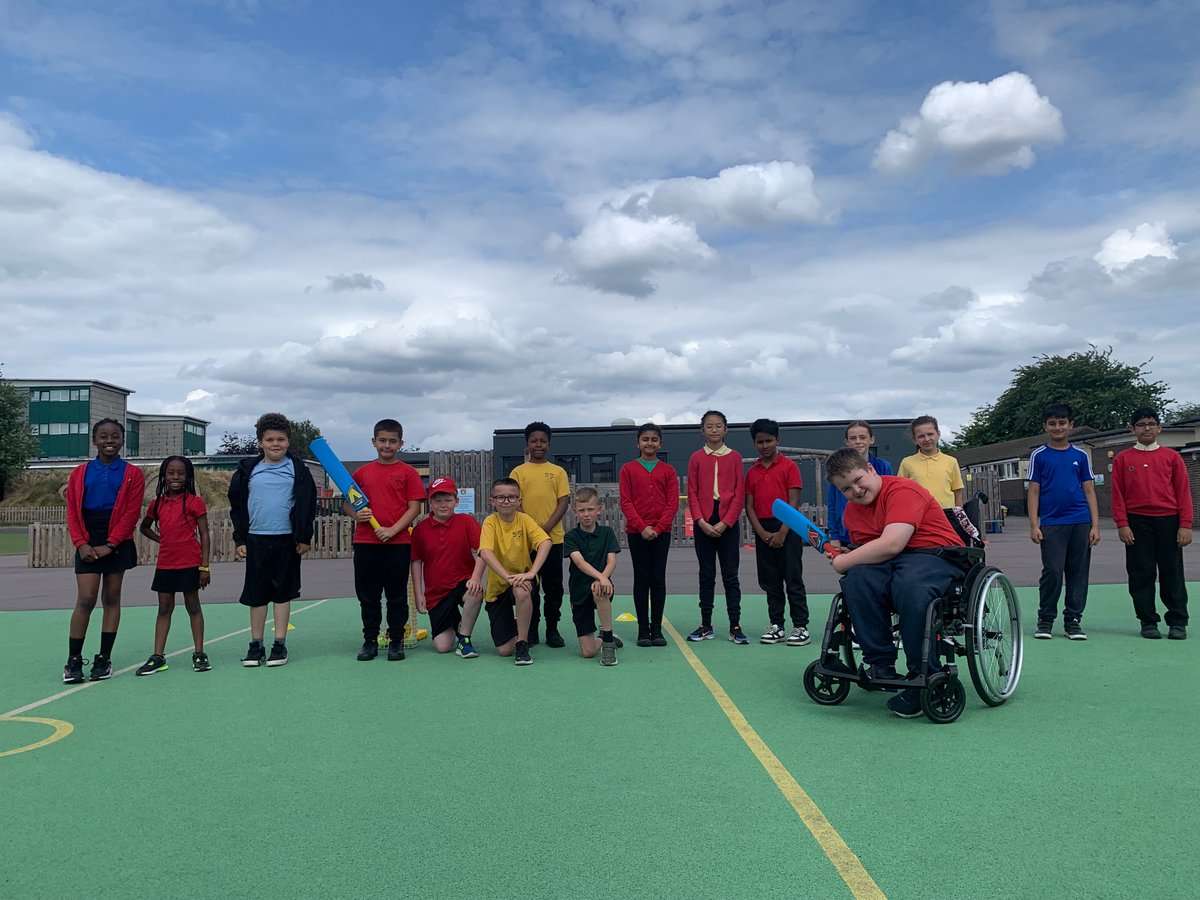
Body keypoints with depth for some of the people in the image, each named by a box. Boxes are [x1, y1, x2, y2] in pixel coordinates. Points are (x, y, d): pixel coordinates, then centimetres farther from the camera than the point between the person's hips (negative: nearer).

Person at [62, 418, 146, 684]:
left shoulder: (133, 474, 2)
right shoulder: (80, 473, 8)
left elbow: (132, 513, -5)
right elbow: (72, 512, 4)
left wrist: (109, 545, -11)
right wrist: (81, 544, -9)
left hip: (118, 544, -1)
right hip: (88, 545, 1)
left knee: (111, 598, 5)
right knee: (85, 599, -6)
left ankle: (104, 659, 11)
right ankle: (73, 660, 2)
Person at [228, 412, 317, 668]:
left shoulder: (298, 469, 1)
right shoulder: (248, 469, 5)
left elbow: (308, 505, 3)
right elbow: (237, 506, 9)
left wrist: (304, 537, -1)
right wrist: (239, 539, 4)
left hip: (287, 540, -1)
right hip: (256, 540, 2)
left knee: (283, 592, 5)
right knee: (256, 593, 6)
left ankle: (280, 644, 13)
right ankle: (256, 646, 15)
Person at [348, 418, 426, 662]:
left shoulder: (408, 472, 1)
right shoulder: (361, 472, 10)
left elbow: (415, 507, -4)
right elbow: (347, 504, 16)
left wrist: (392, 530, -14)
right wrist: (356, 514, -7)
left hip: (398, 542, -3)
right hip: (365, 542, 3)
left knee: (397, 595, 5)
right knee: (367, 595, 9)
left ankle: (396, 641, 16)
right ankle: (370, 641, 20)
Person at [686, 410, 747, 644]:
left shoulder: (734, 457, 2)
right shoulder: (696, 458, 4)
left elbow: (739, 494, -1)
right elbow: (692, 494, 2)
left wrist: (725, 523, -9)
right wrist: (701, 522, -9)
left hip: (728, 524, -1)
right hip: (703, 524, 1)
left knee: (730, 575, 2)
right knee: (706, 575, 7)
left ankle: (735, 626, 7)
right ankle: (706, 626, 14)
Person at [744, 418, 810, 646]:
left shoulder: (789, 466, -2)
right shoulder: (751, 472, 10)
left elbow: (794, 502, -7)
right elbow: (749, 507, 6)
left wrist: (782, 533, -13)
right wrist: (762, 533, -7)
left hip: (787, 529, -4)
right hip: (762, 532, 4)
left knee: (793, 580, -2)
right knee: (770, 582, 8)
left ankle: (801, 627, 3)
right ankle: (776, 626, 16)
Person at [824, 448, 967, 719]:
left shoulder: (902, 490, -13)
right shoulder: (852, 510, 14)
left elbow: (891, 544, -24)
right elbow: (865, 552, 17)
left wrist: (844, 562, -14)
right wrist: (840, 555, -5)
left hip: (934, 556, -6)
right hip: (890, 563, 6)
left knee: (910, 585, -39)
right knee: (857, 578, -27)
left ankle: (923, 677, -24)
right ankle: (880, 663, -18)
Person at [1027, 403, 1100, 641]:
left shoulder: (1081, 456, 10)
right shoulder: (1039, 456, 4)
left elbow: (1089, 491, 10)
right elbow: (1033, 491, 3)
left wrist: (1095, 525, 2)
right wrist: (1034, 525, -5)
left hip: (1080, 522, 2)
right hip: (1051, 523, -2)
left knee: (1078, 573, 5)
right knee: (1052, 572, -6)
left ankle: (1073, 620, 15)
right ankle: (1045, 620, 7)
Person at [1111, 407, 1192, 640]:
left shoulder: (1172, 456, 7)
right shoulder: (1123, 459, 6)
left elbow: (1183, 491, 4)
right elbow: (1117, 494, 3)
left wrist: (1185, 525, -3)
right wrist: (1122, 524, -5)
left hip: (1168, 521, 0)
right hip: (1137, 523, 0)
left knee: (1173, 573, 4)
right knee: (1141, 574, 3)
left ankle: (1178, 622, 13)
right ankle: (1148, 622, 12)